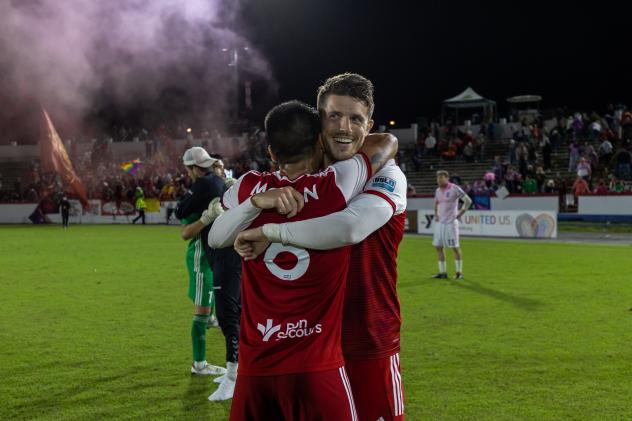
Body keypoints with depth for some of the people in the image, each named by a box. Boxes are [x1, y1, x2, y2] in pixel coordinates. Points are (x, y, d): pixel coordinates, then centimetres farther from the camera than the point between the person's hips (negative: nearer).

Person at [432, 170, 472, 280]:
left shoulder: (454, 189, -10)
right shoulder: (438, 190, 11)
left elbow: (468, 200, -9)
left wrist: (460, 213, -11)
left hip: (451, 222, -7)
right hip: (440, 223, 7)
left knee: (455, 247, -4)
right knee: (438, 247, 4)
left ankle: (459, 272, 6)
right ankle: (442, 272, 11)